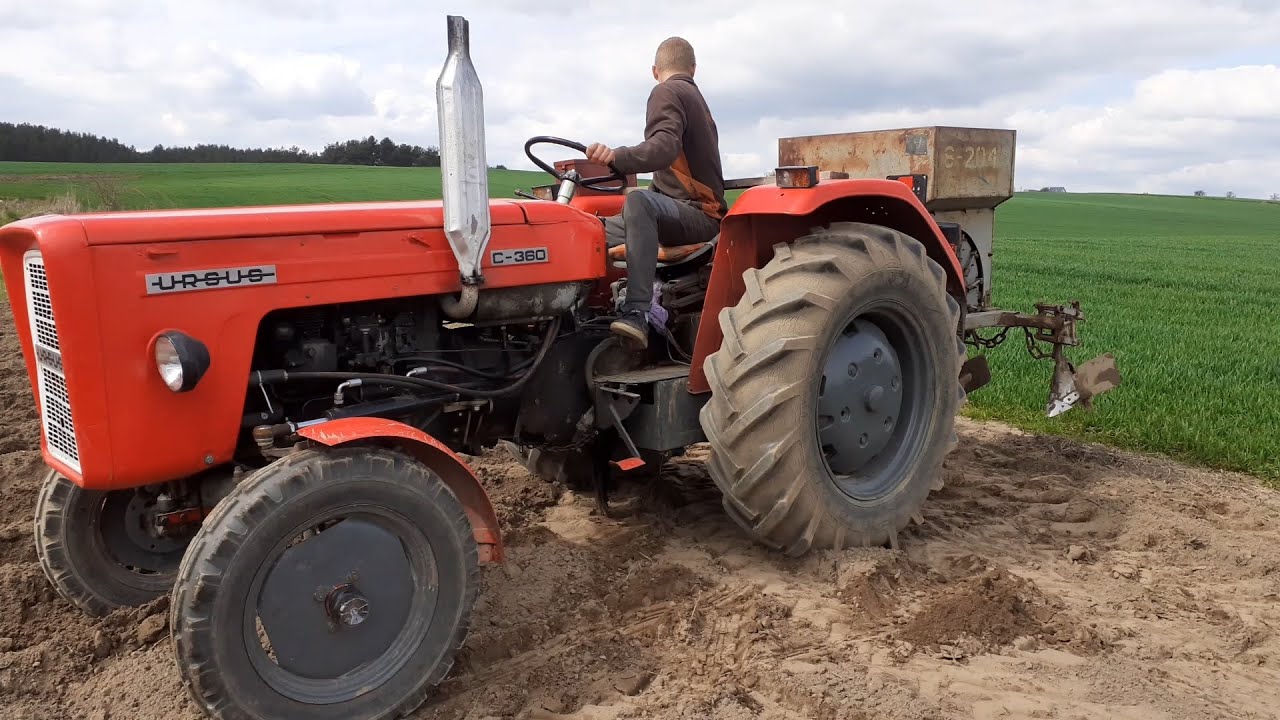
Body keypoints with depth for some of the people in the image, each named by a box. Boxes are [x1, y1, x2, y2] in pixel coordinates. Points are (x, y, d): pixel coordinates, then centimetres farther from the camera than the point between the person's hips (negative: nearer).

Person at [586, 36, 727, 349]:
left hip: (697, 214, -10)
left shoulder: (667, 92, -6)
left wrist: (617, 157, -41)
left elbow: (664, 147, -26)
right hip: (697, 213, 10)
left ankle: (637, 312, -47)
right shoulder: (695, 98, 24)